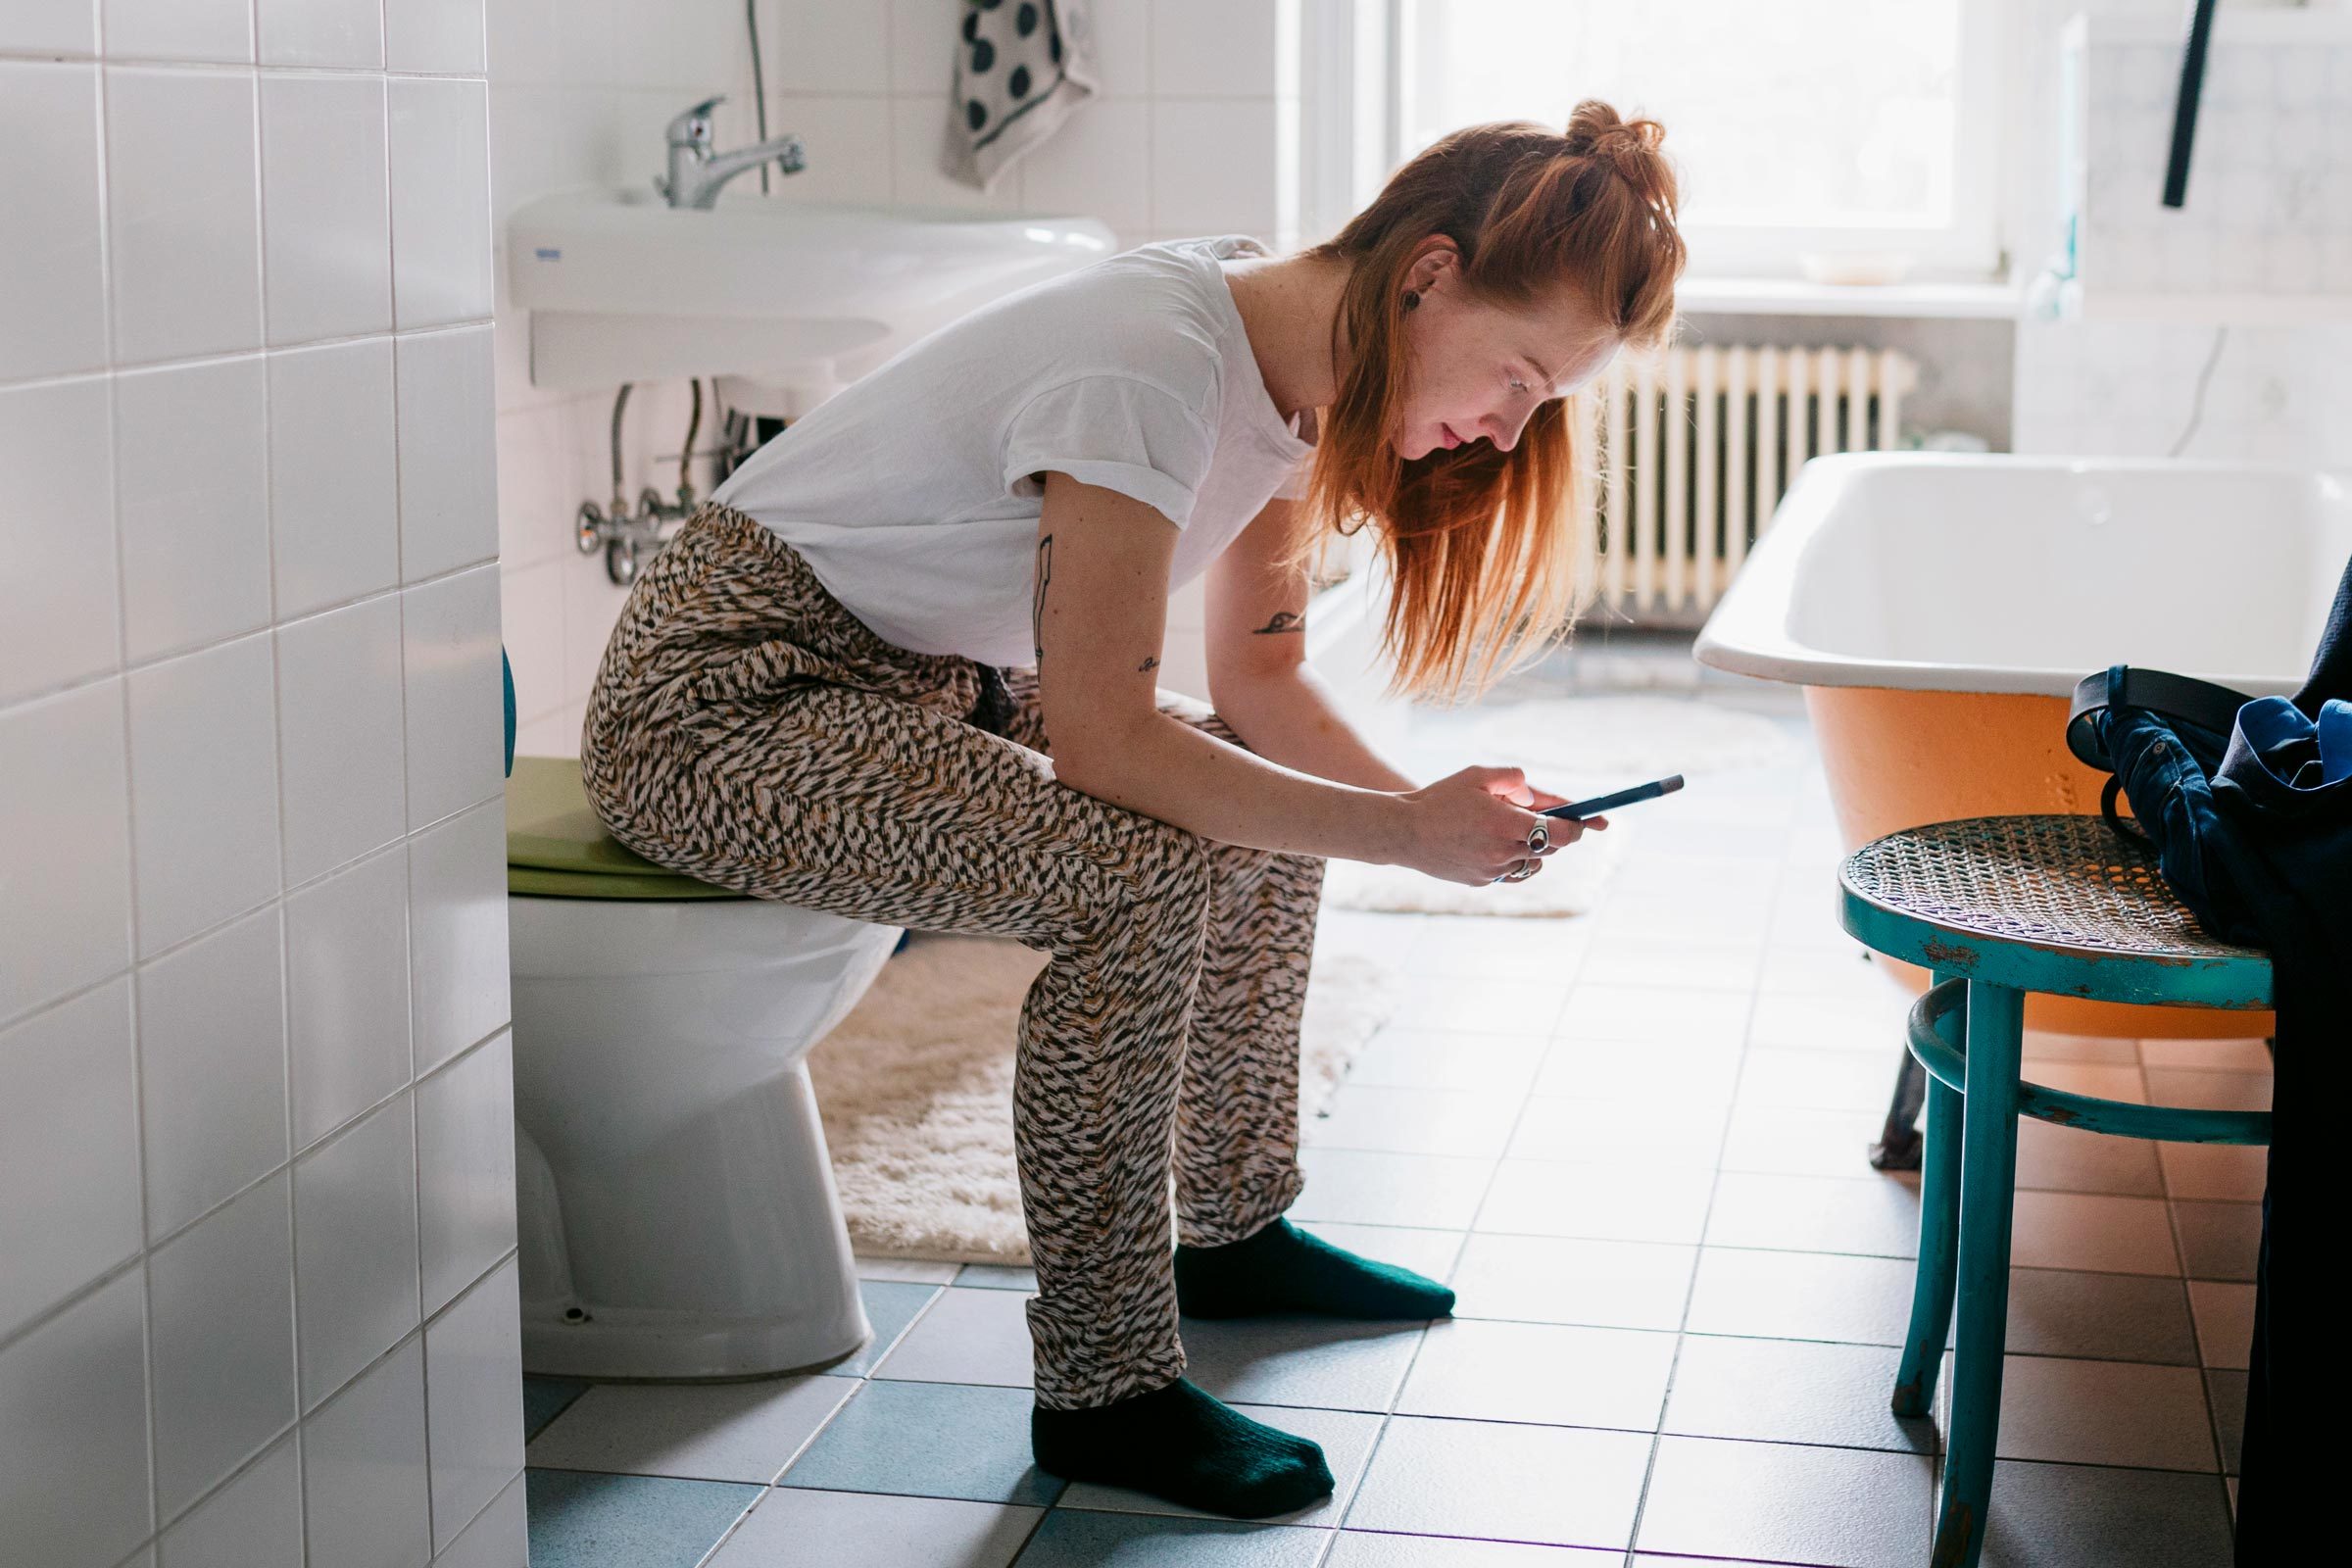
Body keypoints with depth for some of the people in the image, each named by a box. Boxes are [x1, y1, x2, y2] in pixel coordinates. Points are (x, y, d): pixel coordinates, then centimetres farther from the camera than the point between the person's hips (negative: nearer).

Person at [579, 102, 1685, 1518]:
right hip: (724, 700, -10)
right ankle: (1105, 1394, -15)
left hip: (919, 680, 10)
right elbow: (1104, 735, -30)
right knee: (1142, 876, -26)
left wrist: (1432, 807, -13)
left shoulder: (1298, 363, -1)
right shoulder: (1150, 367, -29)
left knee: (1263, 800, 11)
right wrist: (1407, 834, -27)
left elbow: (1262, 679, 3)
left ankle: (1235, 1228, 26)